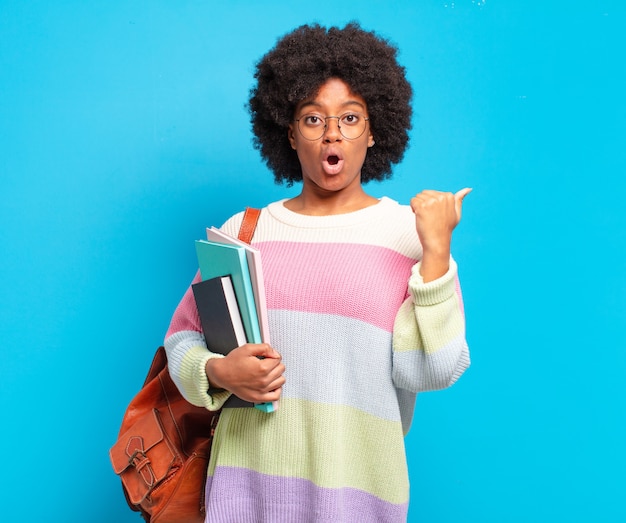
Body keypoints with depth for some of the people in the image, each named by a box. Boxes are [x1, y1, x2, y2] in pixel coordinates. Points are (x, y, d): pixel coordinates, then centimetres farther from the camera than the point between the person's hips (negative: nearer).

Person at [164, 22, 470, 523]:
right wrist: (217, 373, -10)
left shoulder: (410, 232, -4)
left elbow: (429, 372, -11)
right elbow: (184, 335, 10)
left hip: (357, 482, -1)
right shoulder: (244, 231, 2)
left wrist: (437, 249, -17)